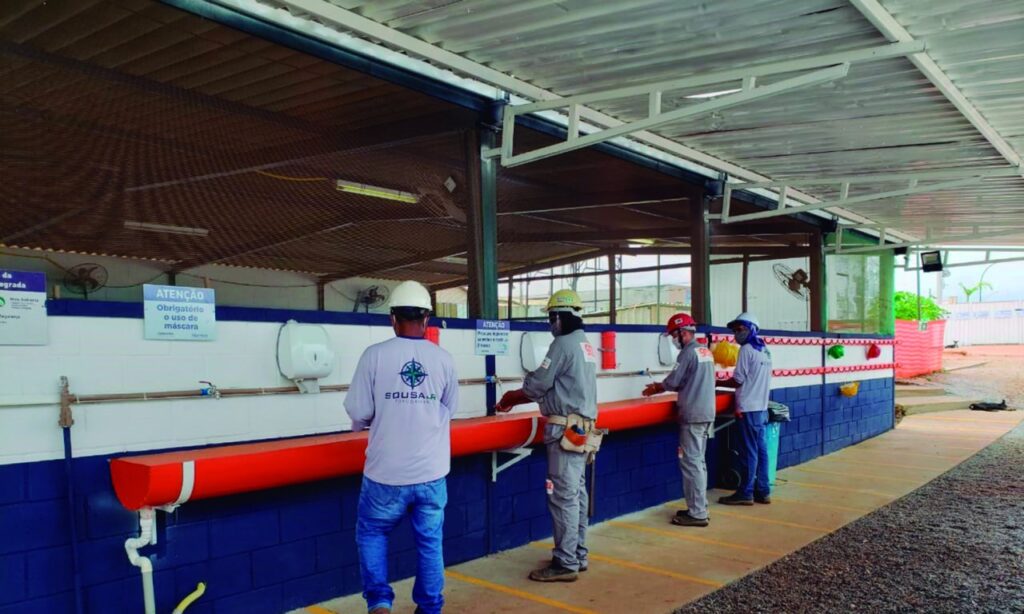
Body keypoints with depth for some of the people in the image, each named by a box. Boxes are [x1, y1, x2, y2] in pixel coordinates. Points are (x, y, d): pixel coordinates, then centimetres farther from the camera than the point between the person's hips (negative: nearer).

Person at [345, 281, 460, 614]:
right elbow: (450, 408, 7)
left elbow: (358, 412, -7)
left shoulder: (374, 355, -10)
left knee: (371, 533, 20)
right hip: (432, 471, 2)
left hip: (387, 472, -2)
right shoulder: (443, 359, -3)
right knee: (429, 540, 16)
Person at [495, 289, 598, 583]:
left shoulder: (563, 343, -14)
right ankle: (578, 556, 20)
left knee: (563, 496, -6)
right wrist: (517, 398, 17)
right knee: (577, 494, 13)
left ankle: (566, 564, -1)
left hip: (566, 429, -10)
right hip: (582, 426, 10)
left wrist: (511, 397, 9)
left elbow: (537, 384, -11)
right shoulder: (586, 345, 16)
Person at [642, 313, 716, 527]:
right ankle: (699, 507, 23)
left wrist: (656, 388, 8)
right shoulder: (706, 351, 14)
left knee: (691, 463, -6)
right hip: (707, 414, 10)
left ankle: (697, 514, -4)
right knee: (698, 461, 16)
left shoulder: (688, 352, -14)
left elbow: (673, 381, -11)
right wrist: (661, 387, 18)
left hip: (693, 417, -10)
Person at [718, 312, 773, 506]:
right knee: (760, 450, 9)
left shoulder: (746, 350, -12)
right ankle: (763, 491, 13)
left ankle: (745, 493, 2)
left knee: (749, 451, -4)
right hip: (761, 407, 8)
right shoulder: (764, 351, 14)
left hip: (748, 408, -8)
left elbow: (737, 380, -13)